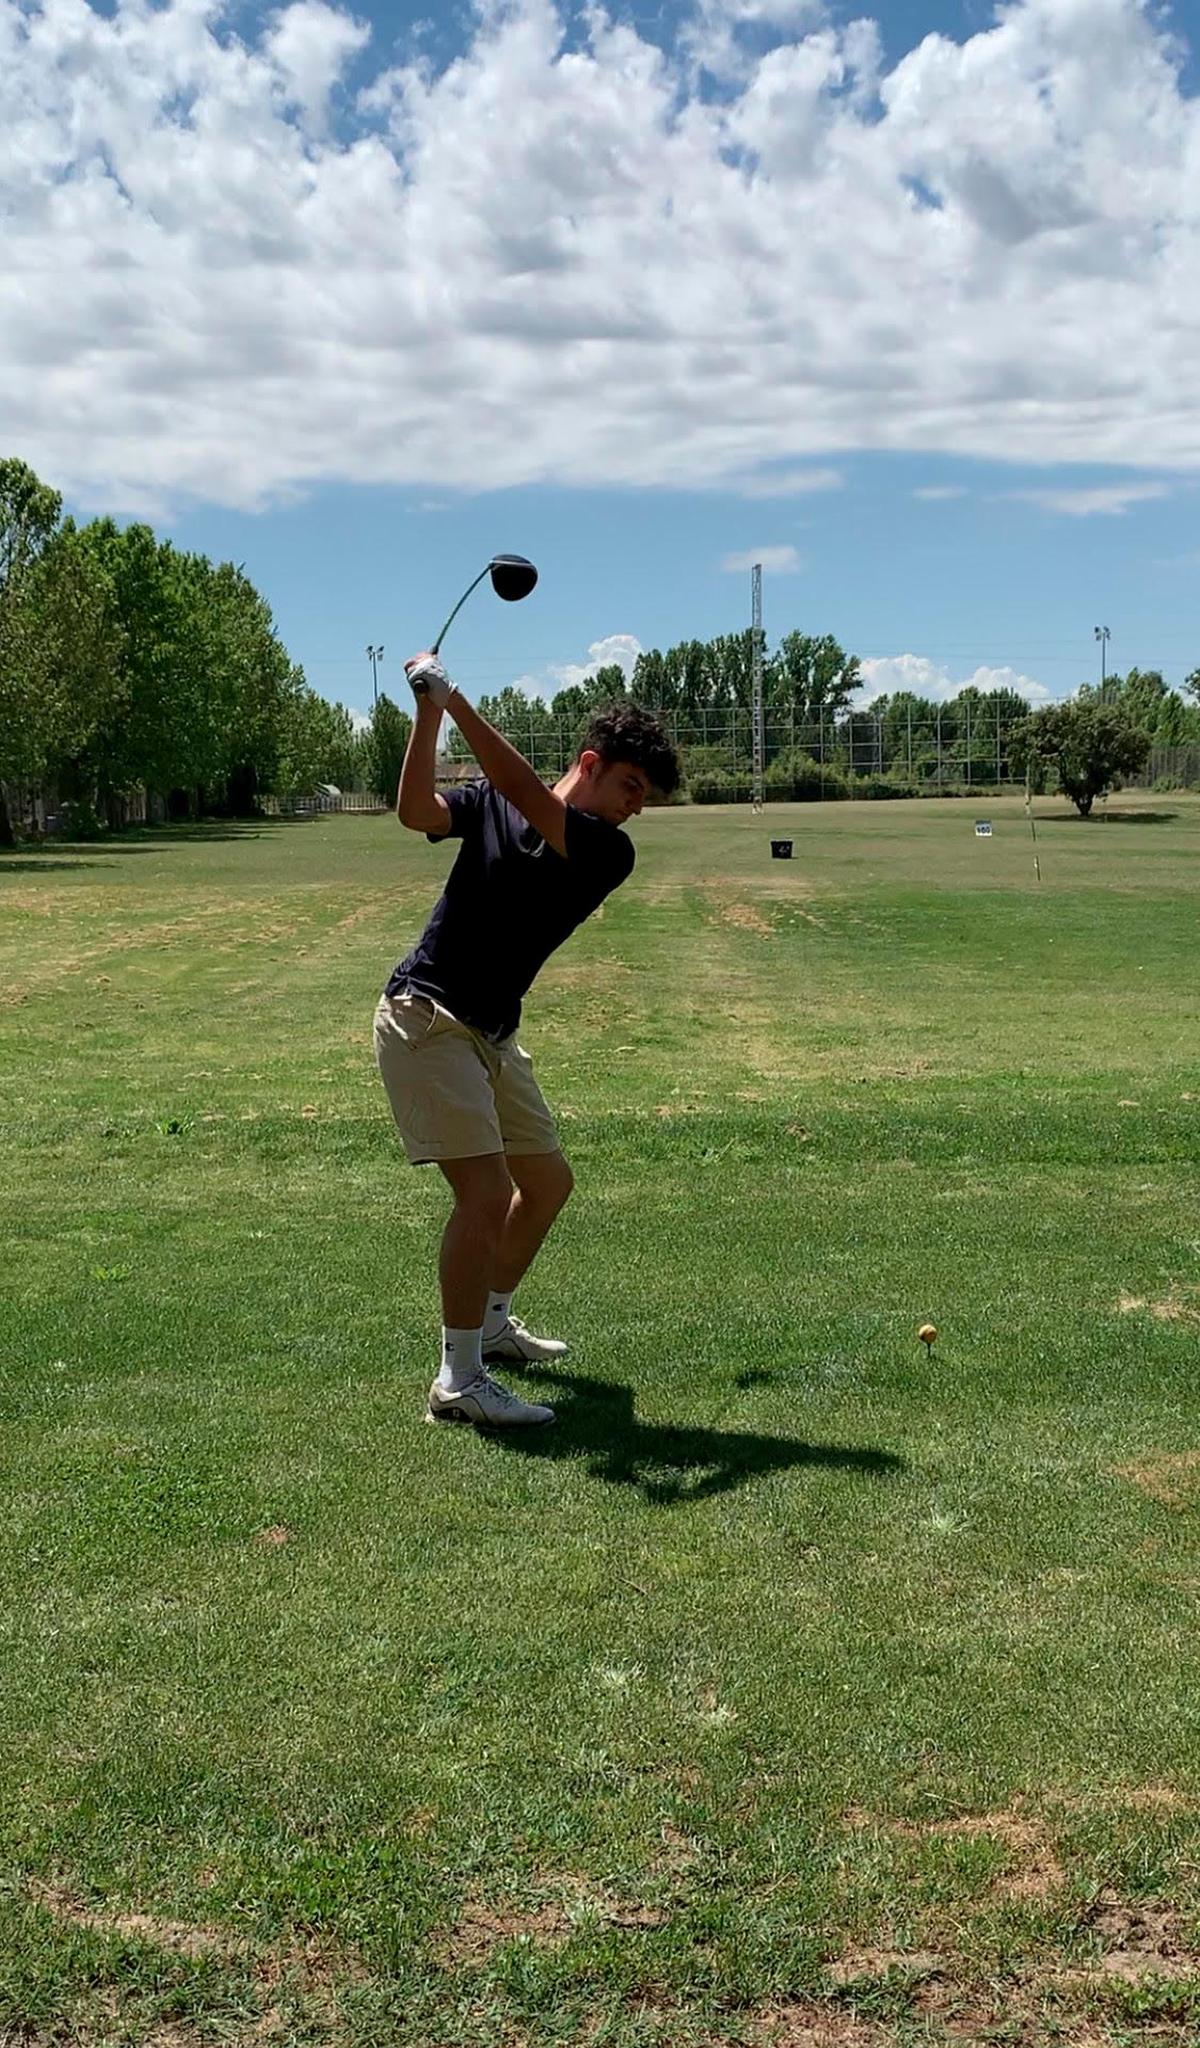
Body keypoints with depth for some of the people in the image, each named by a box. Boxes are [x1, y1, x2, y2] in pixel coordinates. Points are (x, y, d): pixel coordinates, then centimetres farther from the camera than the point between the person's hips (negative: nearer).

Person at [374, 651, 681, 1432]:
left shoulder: (611, 853, -2)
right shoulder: (487, 803, -2)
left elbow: (526, 795, -17)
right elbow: (417, 812, -19)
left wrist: (456, 700, -23)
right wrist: (429, 713, -26)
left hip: (495, 1035, 6)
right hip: (426, 1017, -6)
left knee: (548, 1182, 16)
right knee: (487, 1193, -16)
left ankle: (491, 1322, 39)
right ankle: (459, 1381, -5)